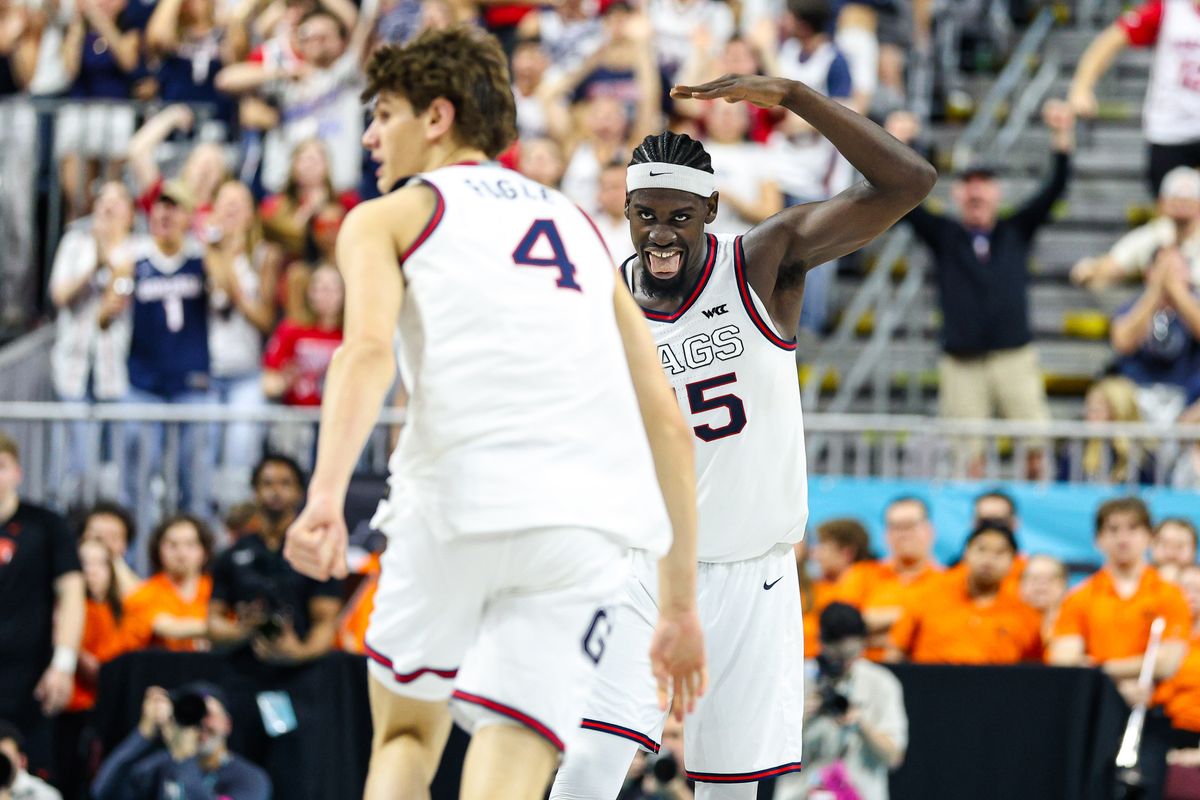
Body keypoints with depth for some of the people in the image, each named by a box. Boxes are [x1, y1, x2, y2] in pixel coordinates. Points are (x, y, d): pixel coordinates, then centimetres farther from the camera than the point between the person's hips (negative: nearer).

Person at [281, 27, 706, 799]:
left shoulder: (388, 217, 16)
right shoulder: (581, 226, 30)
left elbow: (368, 348, -6)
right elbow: (666, 421, 25)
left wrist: (326, 496, -21)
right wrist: (682, 605, 28)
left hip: (460, 498, -3)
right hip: (588, 521, 3)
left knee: (405, 732, 20)